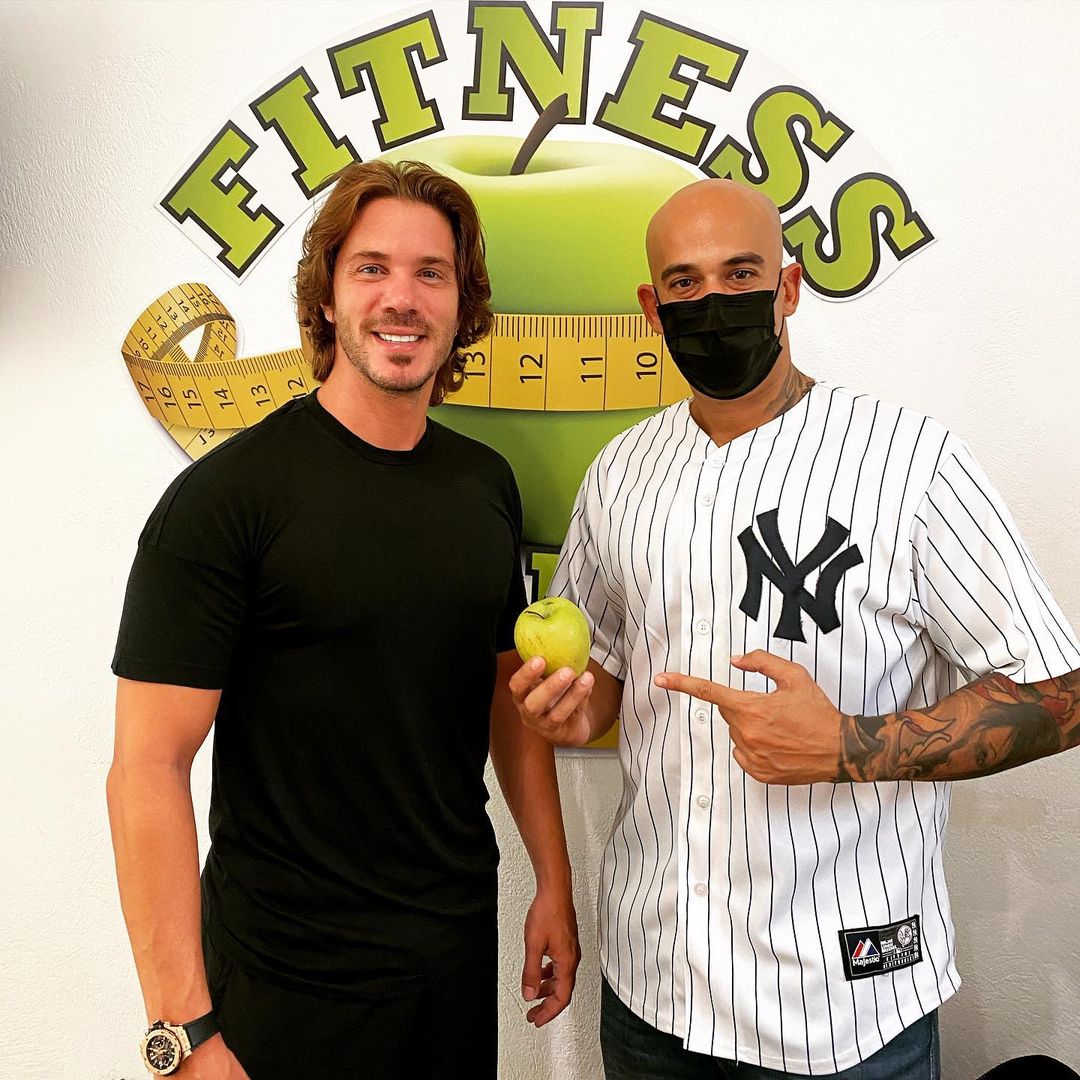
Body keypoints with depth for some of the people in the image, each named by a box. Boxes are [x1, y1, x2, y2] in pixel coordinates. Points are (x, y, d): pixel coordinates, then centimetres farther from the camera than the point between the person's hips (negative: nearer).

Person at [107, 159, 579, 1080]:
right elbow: (149, 764, -17)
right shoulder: (226, 496, -16)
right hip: (291, 977, -5)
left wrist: (555, 884, 8)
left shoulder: (487, 484, 1)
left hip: (462, 944, 5)